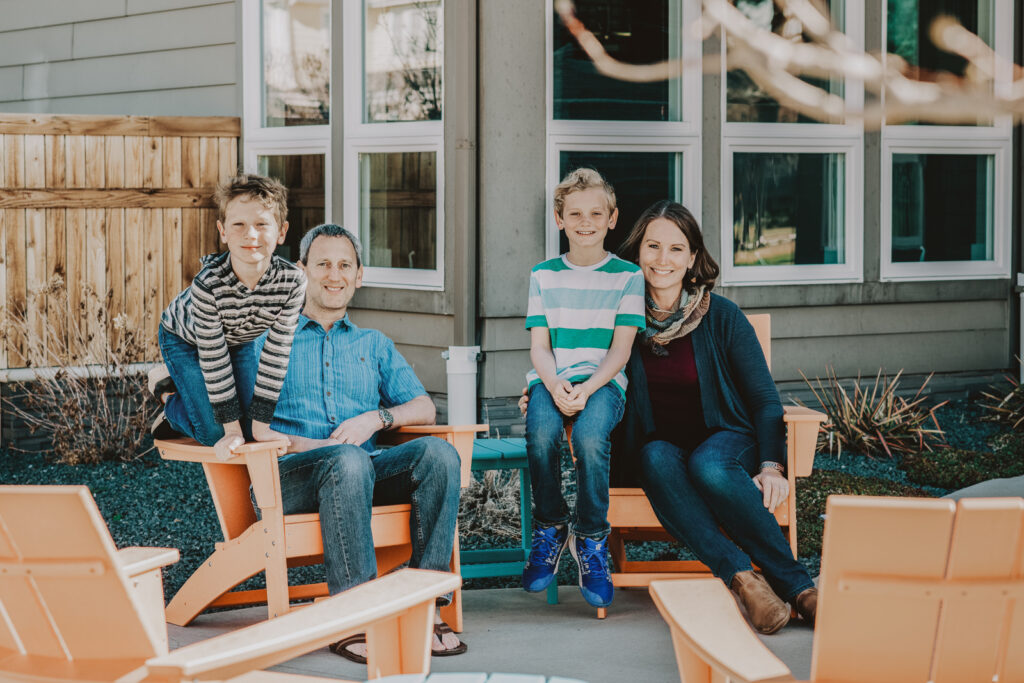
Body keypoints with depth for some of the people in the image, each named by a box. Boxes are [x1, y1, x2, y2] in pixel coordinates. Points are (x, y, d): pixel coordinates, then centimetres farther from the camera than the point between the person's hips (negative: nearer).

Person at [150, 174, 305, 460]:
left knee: (249, 426, 0)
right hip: (184, 339, -4)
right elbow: (214, 358, -31)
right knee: (214, 433, -11)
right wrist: (231, 430, -25)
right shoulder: (209, 283, -41)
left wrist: (260, 425, -22)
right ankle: (167, 387, 19)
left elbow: (276, 354, -25)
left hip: (239, 340, 4)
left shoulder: (292, 281, -33)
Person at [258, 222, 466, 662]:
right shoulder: (271, 340, 18)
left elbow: (425, 409, 17)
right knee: (348, 460, -39)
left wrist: (376, 417, -4)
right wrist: (306, 444, -11)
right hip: (291, 476, -3)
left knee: (438, 453, -27)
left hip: (365, 469, 3)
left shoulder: (374, 345, 29)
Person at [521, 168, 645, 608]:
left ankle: (591, 539, -14)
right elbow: (539, 345, 7)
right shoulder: (544, 275, 14)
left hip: (602, 380, -2)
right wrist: (555, 385, -14)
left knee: (590, 438, -34)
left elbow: (620, 348, 0)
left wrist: (587, 389, -17)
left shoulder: (627, 276, 8)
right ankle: (551, 529, -8)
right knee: (541, 435, -32)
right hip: (551, 380, 2)